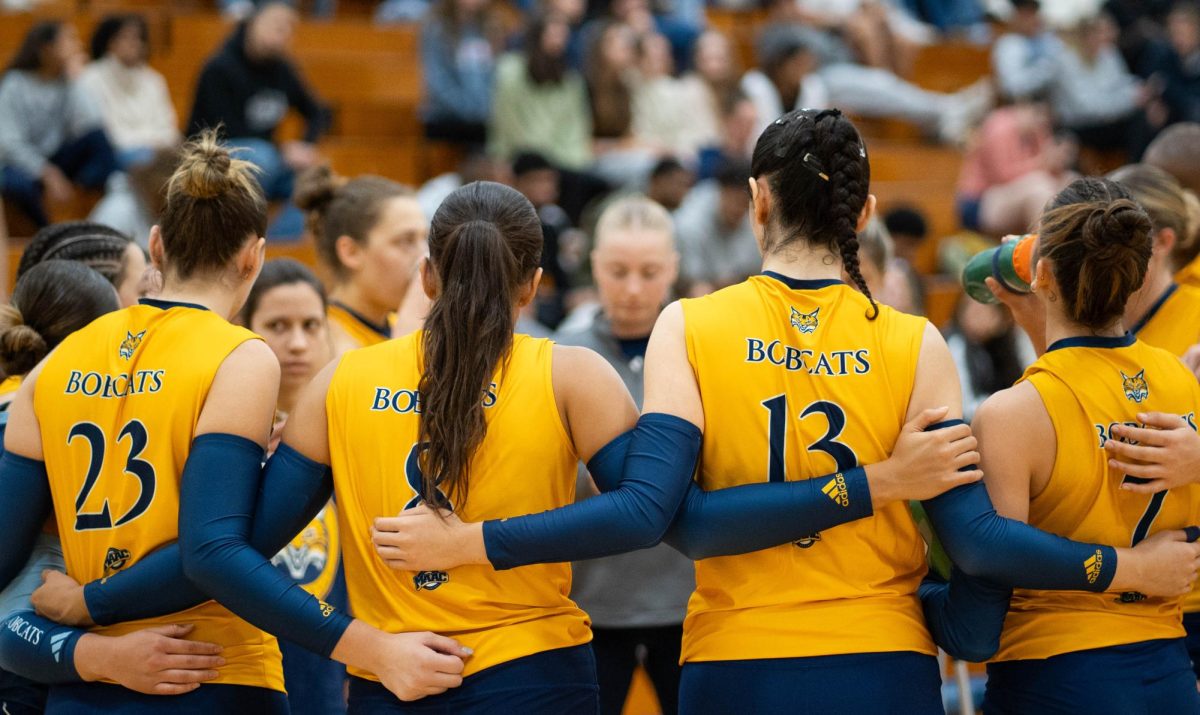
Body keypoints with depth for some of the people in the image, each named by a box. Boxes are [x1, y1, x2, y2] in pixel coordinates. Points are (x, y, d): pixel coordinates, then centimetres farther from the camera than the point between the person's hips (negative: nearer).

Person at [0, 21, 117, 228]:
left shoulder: (68, 80, 0)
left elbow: (86, 123, -17)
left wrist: (73, 79, -18)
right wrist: (47, 174, -28)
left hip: (59, 160, 3)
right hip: (23, 163, -3)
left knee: (97, 135, -23)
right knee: (18, 184, -38)